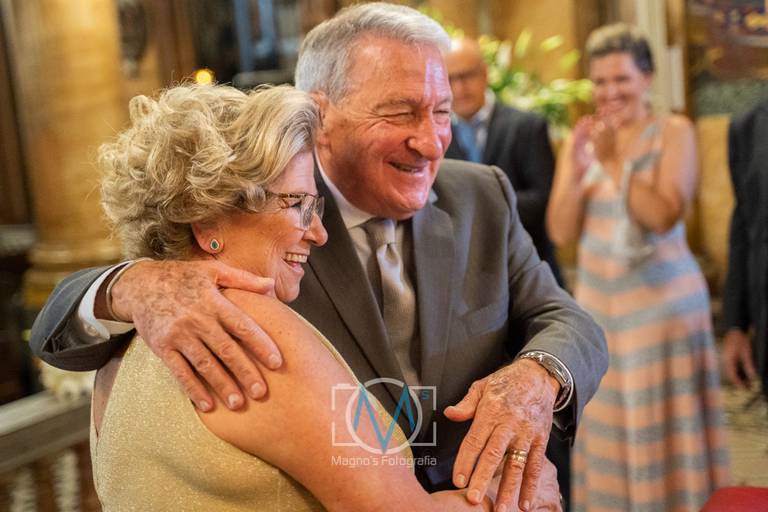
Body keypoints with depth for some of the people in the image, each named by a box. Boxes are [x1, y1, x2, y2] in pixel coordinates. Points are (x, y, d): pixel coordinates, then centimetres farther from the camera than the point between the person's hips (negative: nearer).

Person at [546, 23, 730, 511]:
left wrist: (614, 162, -21)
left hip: (663, 300, -4)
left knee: (662, 427, 4)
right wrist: (576, 172, -17)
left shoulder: (674, 131, -5)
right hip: (598, 300, 4)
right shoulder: (581, 138, 5)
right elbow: (561, 231, -2)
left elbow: (664, 216, -17)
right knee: (607, 428, 11)